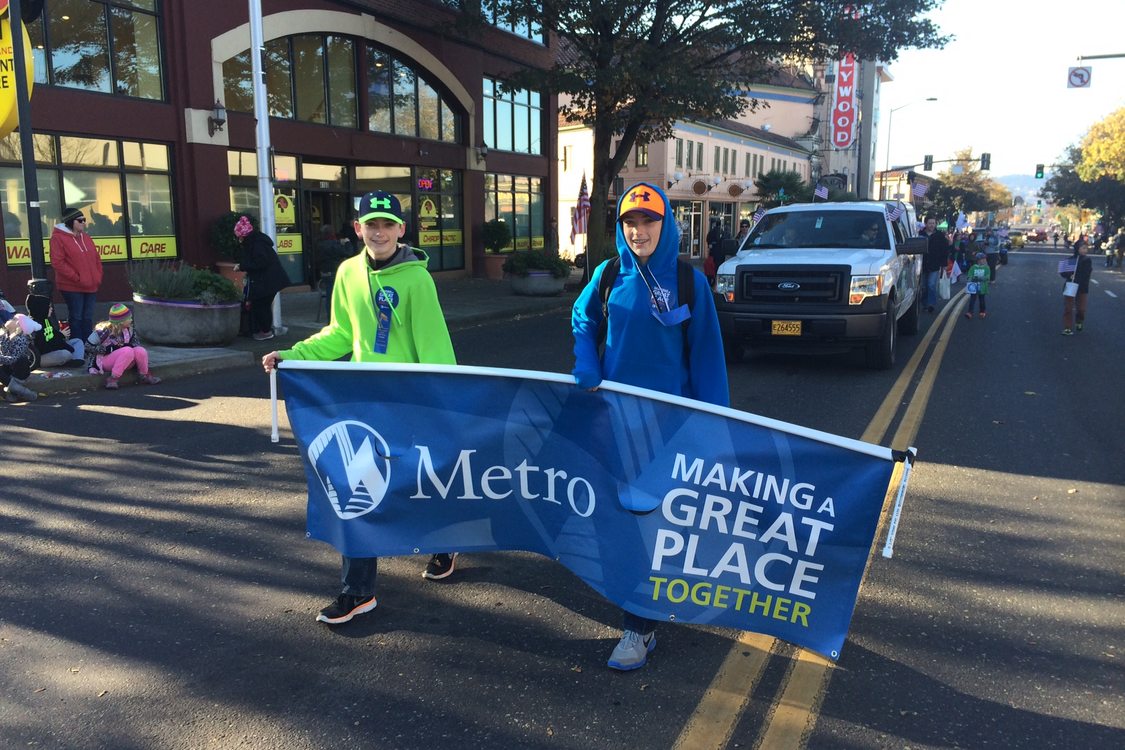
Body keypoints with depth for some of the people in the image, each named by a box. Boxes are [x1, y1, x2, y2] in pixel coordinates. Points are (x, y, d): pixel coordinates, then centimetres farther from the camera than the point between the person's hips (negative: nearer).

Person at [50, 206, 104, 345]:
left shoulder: (85, 237, 15)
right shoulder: (58, 238, -7)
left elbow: (96, 258, 18)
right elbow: (57, 262, -14)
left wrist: (98, 276, 6)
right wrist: (77, 278, -16)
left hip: (91, 286, 6)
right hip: (72, 287, -6)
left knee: (88, 318, 10)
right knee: (76, 318, -2)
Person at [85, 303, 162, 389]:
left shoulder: (128, 329, 2)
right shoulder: (105, 331, -16)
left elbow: (135, 340, 21)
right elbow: (88, 346, -13)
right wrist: (106, 349, -21)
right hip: (105, 362, -6)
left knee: (140, 351, -21)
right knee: (128, 351, -32)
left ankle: (143, 376, -2)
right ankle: (113, 378, -28)